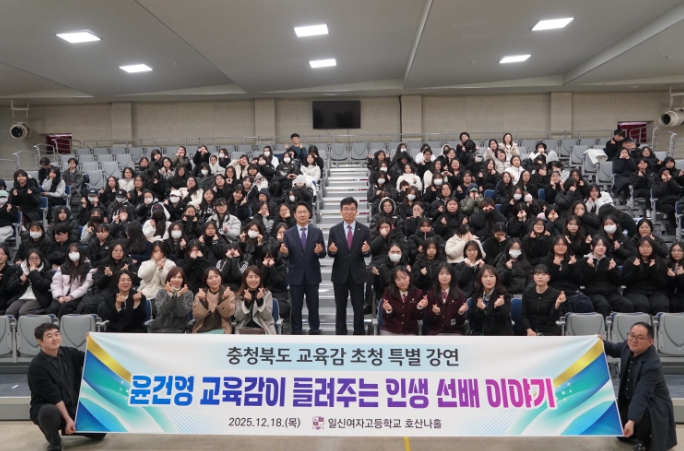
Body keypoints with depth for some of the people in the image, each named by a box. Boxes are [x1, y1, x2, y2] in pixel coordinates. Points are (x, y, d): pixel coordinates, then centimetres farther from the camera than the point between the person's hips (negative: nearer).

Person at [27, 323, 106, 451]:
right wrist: (68, 419, -24)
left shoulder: (69, 353, -1)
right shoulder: (36, 366, -18)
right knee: (50, 412, -40)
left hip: (73, 408, 5)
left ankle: (68, 428, 22)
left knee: (100, 433, -5)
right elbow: (54, 396, -22)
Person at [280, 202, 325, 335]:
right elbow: (286, 255, -2)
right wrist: (284, 252, -25)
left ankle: (314, 332, 22)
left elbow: (323, 254, -2)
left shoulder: (317, 232, 1)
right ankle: (296, 333, 20)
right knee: (296, 307, 9)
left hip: (312, 275, 0)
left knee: (313, 306, 10)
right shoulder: (288, 233, 1)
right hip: (295, 276, 0)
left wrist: (320, 251, -25)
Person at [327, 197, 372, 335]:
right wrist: (332, 250, -24)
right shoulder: (334, 230, 1)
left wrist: (366, 250, -25)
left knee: (358, 307, 7)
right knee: (340, 307, 11)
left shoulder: (364, 230, 0)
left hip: (357, 274, 0)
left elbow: (368, 252, -2)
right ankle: (340, 334, 22)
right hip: (340, 274, 1)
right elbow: (330, 253, -1)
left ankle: (359, 334, 18)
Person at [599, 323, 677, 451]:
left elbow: (641, 395, -42)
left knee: (642, 412, -38)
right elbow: (614, 349, 10)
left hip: (654, 404, -7)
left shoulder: (652, 365, -35)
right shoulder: (629, 346, -14)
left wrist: (631, 421, -50)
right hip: (631, 399, 7)